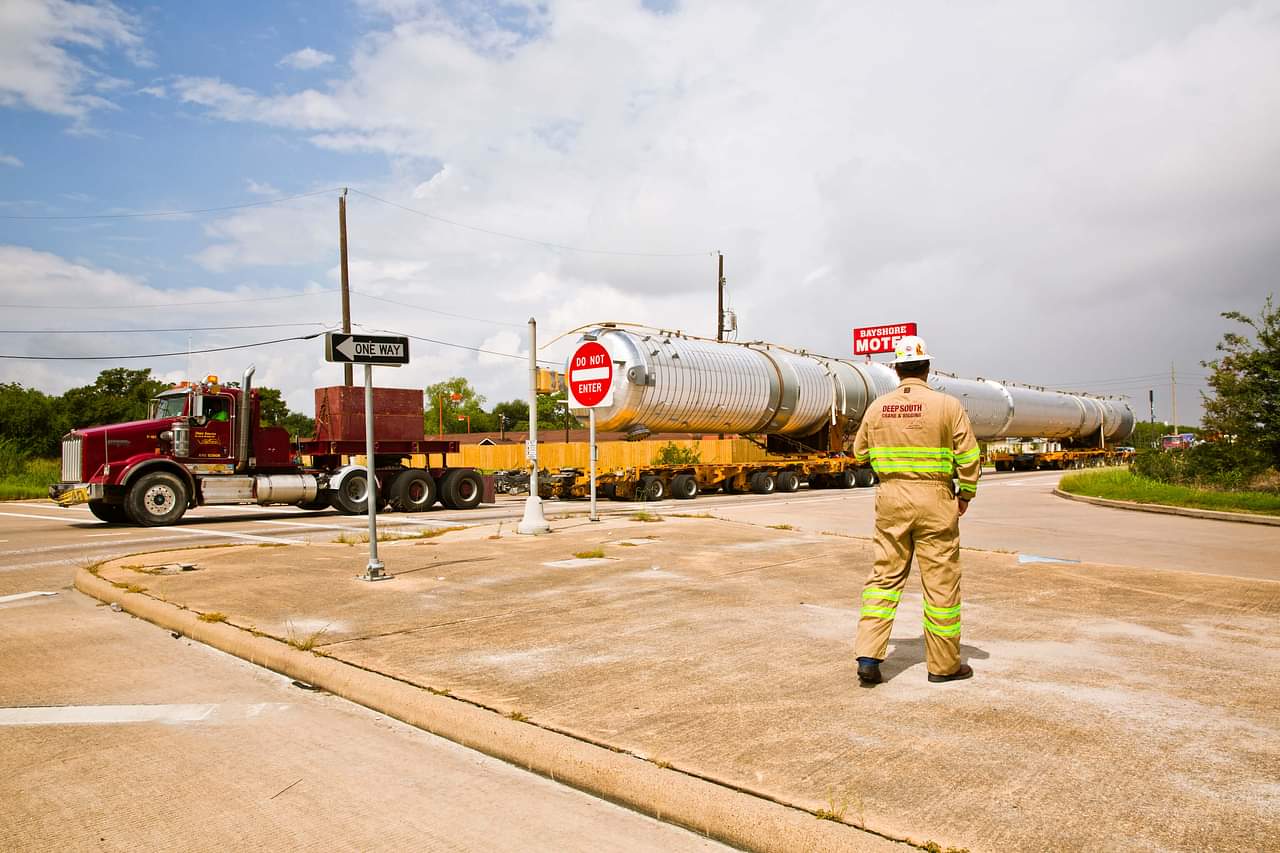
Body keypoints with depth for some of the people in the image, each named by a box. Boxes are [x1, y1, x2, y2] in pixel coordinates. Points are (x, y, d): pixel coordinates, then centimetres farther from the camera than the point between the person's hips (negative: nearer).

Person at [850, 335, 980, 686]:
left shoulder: (877, 407, 1)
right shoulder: (948, 405, -9)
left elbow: (860, 452, 14)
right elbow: (969, 457, -7)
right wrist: (966, 495, 7)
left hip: (890, 499, 3)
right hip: (934, 501, -3)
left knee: (885, 576, 10)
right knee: (941, 581, 7)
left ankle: (868, 656, 4)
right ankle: (944, 664, 19)